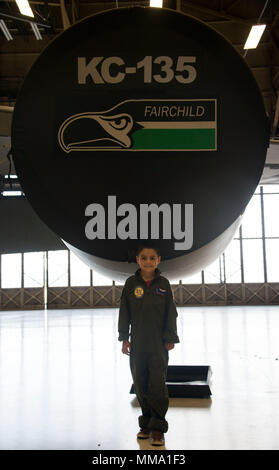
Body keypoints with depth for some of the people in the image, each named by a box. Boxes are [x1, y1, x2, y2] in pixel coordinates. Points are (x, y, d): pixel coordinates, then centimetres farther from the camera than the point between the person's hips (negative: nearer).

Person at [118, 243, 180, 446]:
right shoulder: (131, 283, 2)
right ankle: (147, 423, 21)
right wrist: (124, 338, 2)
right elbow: (124, 312, 5)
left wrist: (170, 338, -1)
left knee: (158, 383, -5)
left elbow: (171, 313, 3)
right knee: (140, 383, 8)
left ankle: (158, 428, 2)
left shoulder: (163, 284, 0)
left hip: (158, 342, -2)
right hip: (138, 342, 2)